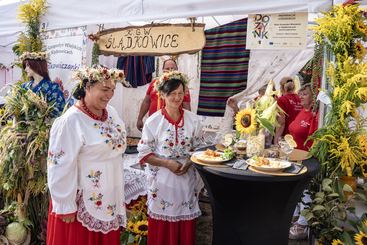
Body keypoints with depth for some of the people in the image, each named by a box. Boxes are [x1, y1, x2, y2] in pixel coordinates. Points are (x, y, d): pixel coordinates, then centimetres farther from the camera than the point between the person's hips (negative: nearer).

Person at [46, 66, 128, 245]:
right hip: (83, 200, -7)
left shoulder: (110, 111, 1)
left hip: (108, 197, 7)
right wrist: (66, 206, -15)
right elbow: (61, 167, -20)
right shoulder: (70, 121, -22)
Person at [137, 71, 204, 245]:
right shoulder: (153, 122, -7)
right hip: (162, 181, -2)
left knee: (185, 227, 10)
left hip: (187, 180, 2)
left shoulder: (193, 120, -1)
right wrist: (167, 163, -17)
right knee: (162, 229, 7)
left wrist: (189, 163, -11)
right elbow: (144, 154, -5)